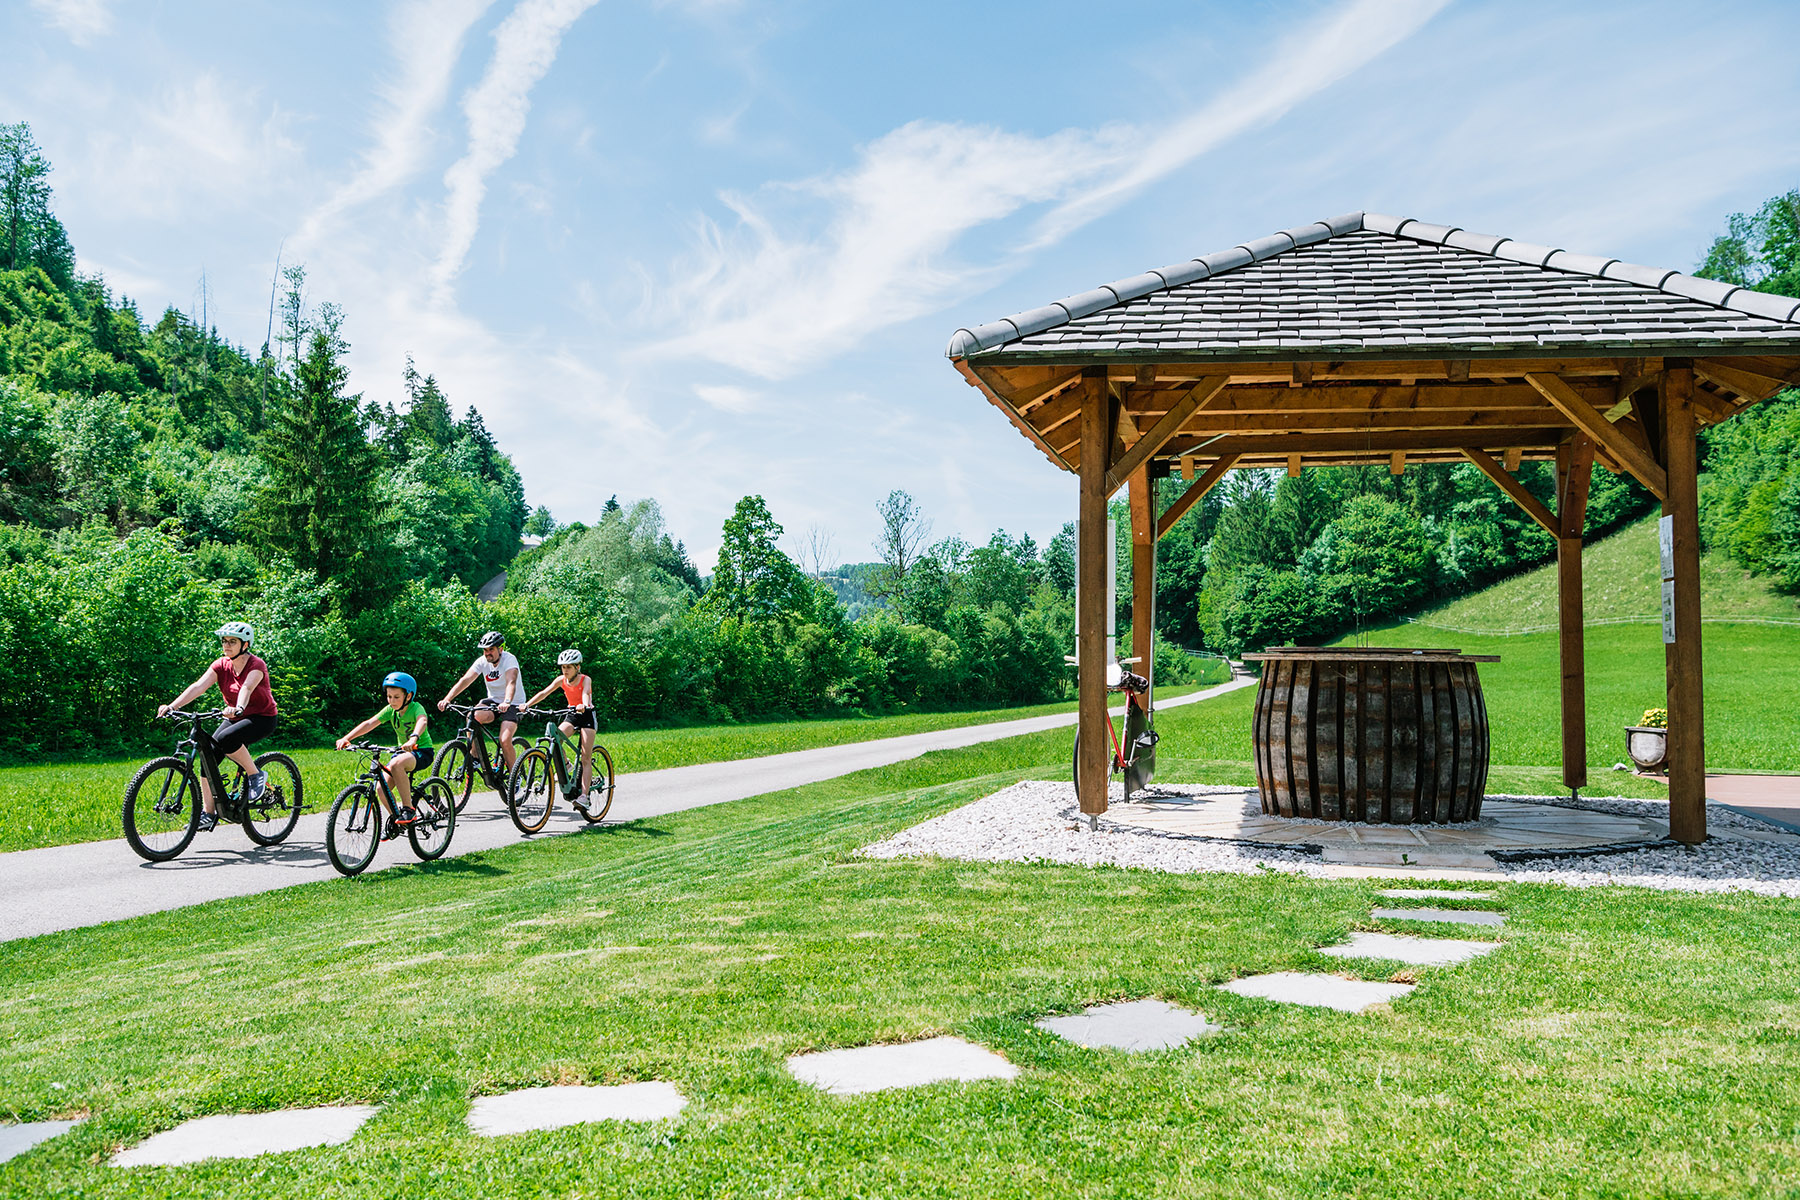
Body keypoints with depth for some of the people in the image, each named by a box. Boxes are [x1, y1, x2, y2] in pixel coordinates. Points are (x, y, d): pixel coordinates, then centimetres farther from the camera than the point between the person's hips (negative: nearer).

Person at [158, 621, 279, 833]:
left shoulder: (256, 665, -17)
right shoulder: (221, 665, -3)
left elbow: (247, 688, -38)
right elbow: (198, 686, -16)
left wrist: (238, 708, -58)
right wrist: (172, 706, -31)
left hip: (262, 719, -6)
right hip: (235, 718, 6)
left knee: (225, 738, -33)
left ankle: (256, 775, -11)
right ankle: (208, 813, -2)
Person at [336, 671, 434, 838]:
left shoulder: (416, 708, -19)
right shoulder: (390, 710, -2)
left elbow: (422, 721, -42)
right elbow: (370, 723, -12)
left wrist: (414, 738, -62)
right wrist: (346, 738, -26)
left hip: (422, 751, -6)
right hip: (402, 750, 6)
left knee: (396, 764, -37)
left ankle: (409, 809, -25)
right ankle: (394, 817, 16)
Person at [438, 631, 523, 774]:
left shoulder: (509, 659, -19)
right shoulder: (482, 661, -5)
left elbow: (511, 682, -36)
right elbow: (465, 680, -15)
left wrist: (506, 702, -55)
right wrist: (446, 699, -30)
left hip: (512, 705, -4)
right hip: (493, 701, 4)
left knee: (505, 741, -23)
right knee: (473, 716, -28)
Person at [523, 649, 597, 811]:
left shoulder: (585, 679, -17)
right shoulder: (561, 680, -5)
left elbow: (586, 693, -37)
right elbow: (544, 692, -13)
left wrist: (584, 705, -59)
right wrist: (527, 704, -27)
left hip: (586, 715, -4)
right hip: (571, 714, 4)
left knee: (586, 758, -11)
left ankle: (584, 796, -17)